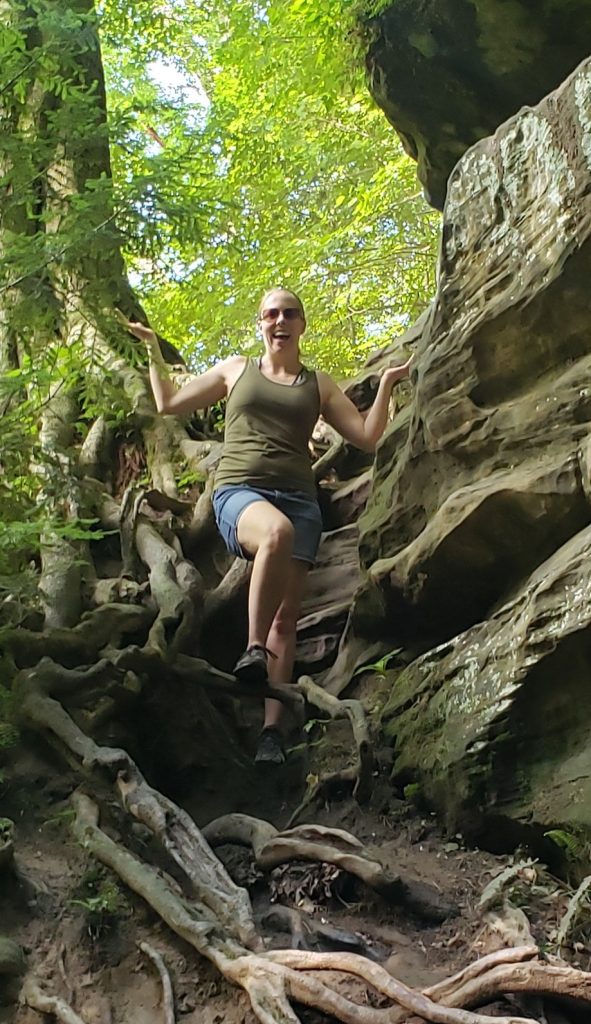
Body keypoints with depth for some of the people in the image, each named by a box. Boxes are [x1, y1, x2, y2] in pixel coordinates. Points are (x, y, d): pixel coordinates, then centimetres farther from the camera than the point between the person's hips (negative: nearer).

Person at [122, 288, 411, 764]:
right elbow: (169, 403, 25)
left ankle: (273, 728, -14)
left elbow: (367, 436, 13)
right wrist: (153, 350, 22)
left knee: (286, 618, -11)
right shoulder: (235, 369, 19)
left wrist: (386, 384, 7)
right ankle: (252, 647, -30)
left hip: (299, 498, 2)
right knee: (278, 531, -40)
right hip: (239, 491, -2)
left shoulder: (319, 384, 20)